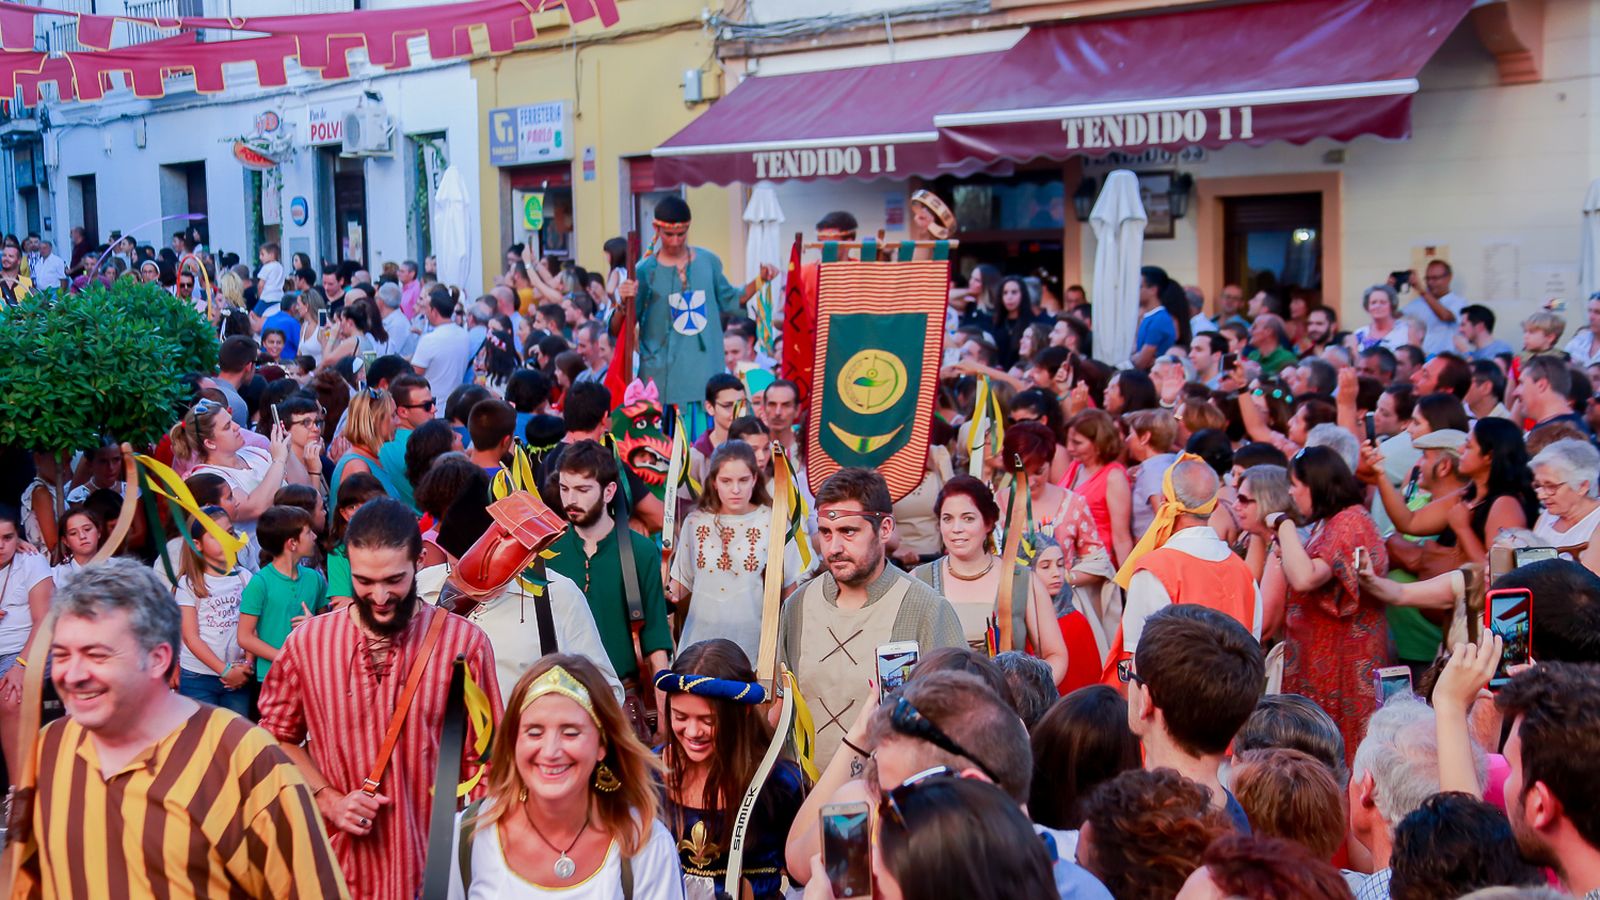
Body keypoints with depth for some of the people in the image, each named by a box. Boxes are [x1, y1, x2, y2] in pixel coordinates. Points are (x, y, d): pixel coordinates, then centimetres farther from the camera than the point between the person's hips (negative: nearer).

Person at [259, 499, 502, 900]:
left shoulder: (464, 642, -8)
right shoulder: (307, 642, -2)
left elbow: (483, 761, -3)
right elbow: (277, 736, 8)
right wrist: (328, 799, -6)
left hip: (432, 866, -2)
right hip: (337, 865, 2)